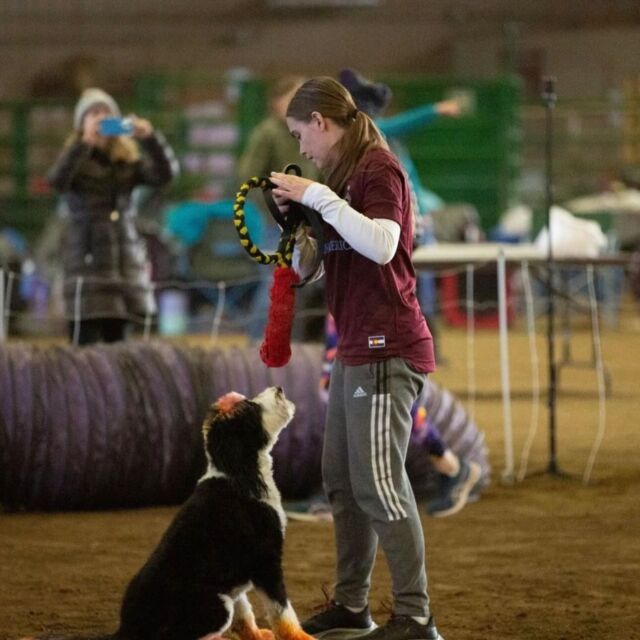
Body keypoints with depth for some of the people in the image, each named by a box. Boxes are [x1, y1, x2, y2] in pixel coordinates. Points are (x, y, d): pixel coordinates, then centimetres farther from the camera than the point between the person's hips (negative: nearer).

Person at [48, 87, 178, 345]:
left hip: (125, 258, 4)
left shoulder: (128, 158, 12)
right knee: (85, 343, -11)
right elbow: (57, 181, -20)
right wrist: (84, 143, -30)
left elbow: (164, 175, -2)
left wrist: (151, 138, -17)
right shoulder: (76, 158, 2)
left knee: (118, 342, 6)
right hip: (87, 259, -4)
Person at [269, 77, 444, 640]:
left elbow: (381, 245, -28)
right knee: (341, 482, 13)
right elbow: (308, 269, 19)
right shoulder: (344, 176, 15)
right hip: (355, 350, 10)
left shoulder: (379, 170, -10)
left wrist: (317, 196, -21)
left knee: (379, 484, -10)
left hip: (386, 351, -10)